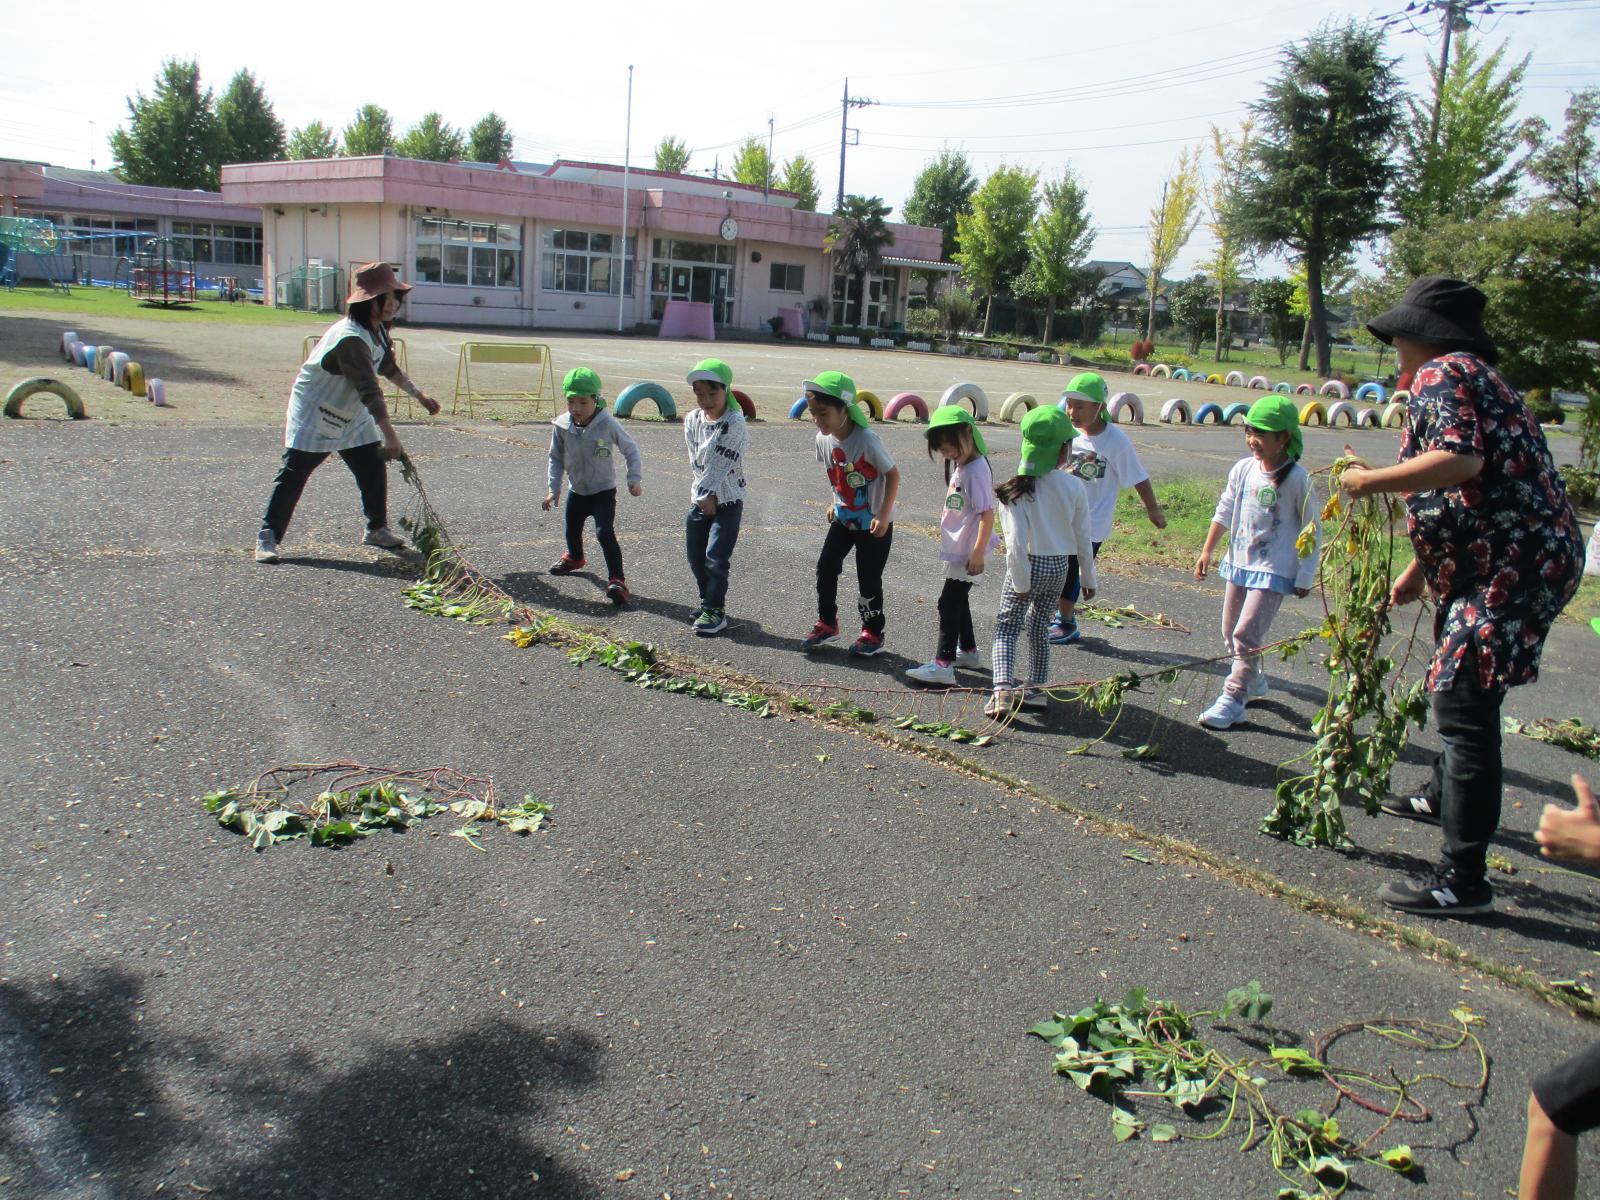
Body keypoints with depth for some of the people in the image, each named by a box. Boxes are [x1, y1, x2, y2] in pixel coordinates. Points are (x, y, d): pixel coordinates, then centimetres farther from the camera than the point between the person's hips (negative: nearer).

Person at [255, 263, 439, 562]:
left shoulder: (379, 330, -1)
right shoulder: (351, 338, -31)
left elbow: (388, 367, 18)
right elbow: (369, 389, -38)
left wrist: (419, 395, 17)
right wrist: (390, 436, -43)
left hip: (351, 414, 9)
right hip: (313, 412, -9)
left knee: (374, 468, 5)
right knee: (293, 473, -8)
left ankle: (377, 528, 20)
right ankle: (268, 537, -4)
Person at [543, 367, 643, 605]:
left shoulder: (608, 424, -22)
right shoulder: (562, 426, -14)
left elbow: (630, 450, -8)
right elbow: (556, 458, 1)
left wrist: (634, 479, -16)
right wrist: (554, 488, -2)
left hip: (603, 490, -4)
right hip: (577, 490, 5)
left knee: (605, 533, -21)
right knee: (572, 531, 24)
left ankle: (617, 580, -19)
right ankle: (574, 557, 56)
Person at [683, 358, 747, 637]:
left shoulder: (734, 423, -17)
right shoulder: (692, 420, 1)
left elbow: (720, 464, -18)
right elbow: (695, 461, -1)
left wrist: (705, 493, -14)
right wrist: (702, 495, -8)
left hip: (728, 501, -6)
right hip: (699, 499, 6)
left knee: (716, 557, -9)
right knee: (695, 556, 13)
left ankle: (715, 610, 2)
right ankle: (708, 601, 30)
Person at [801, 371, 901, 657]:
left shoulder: (866, 440, -27)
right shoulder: (823, 439, -7)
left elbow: (893, 474, -18)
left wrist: (884, 515, -21)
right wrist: (836, 503, 11)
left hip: (874, 523, -6)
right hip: (844, 518, 6)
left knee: (868, 579, 1)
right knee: (825, 568, 4)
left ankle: (873, 634, 19)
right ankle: (827, 623, 22)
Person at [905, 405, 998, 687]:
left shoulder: (976, 470, -21)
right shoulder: (958, 464, 8)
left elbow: (987, 514, -22)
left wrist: (978, 553, -21)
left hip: (967, 552, -10)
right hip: (956, 548, 10)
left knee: (949, 602, -10)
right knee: (958, 599, 20)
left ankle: (943, 665, -10)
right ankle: (968, 651, 35)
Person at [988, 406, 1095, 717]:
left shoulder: (1018, 488, -17)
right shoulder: (1074, 487, -9)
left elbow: (1017, 540, -20)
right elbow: (1082, 537, 0)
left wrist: (1020, 580, -11)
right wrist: (1088, 577, 12)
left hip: (1028, 565, -3)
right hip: (1059, 566, 3)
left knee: (1007, 627, 6)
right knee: (1040, 627, 19)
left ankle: (1003, 689, -10)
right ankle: (1036, 688, 24)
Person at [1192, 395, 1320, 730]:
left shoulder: (1297, 478, -14)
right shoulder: (1243, 469, 0)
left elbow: (1312, 529, -8)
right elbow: (1224, 512, 12)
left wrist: (1305, 576, -7)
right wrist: (1207, 551, 14)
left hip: (1274, 570, -6)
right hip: (1239, 563, 7)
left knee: (1246, 634, -13)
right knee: (1231, 632, 16)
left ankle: (1233, 699, -5)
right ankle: (1255, 680, 38)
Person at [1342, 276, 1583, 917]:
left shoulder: (1440, 376, -9)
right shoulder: (1475, 375, 23)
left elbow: (1460, 460, -28)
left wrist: (1370, 480, -16)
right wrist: (1419, 570, 30)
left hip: (1512, 566, -11)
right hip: (1517, 558, 11)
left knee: (1463, 702, -11)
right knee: (1457, 687, 27)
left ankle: (1463, 879, -10)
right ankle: (1444, 794, 51)